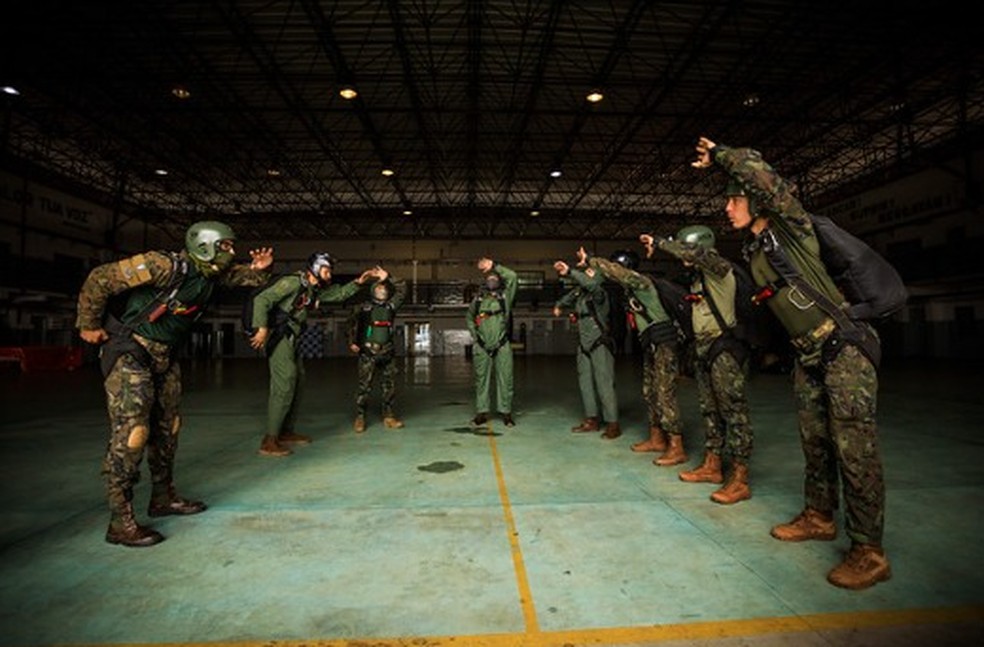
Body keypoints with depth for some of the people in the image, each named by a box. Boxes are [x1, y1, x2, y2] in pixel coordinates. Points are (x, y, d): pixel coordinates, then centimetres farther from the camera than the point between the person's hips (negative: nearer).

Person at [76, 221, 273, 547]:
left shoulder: (210, 272, 1)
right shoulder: (166, 266, -23)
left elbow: (239, 276, 17)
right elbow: (100, 278, -19)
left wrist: (259, 269, -7)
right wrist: (89, 326, -10)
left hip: (164, 356, 9)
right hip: (129, 352, -9)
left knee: (167, 428, 13)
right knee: (131, 432, -11)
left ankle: (163, 497, 27)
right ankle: (121, 522, -3)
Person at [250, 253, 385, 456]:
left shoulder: (316, 290, 12)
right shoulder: (292, 282, -13)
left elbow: (340, 293, 22)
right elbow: (261, 299, -19)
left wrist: (359, 281, 9)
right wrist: (262, 329, -25)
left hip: (293, 340, 9)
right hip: (279, 338, -9)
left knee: (298, 384, 12)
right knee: (284, 386, -13)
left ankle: (286, 432, 24)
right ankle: (269, 441, -8)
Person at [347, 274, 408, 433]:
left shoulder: (390, 306, 13)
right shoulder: (364, 307, 4)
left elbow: (402, 289, 10)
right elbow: (352, 323, -4)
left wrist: (388, 277, 5)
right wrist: (352, 342, -16)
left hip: (387, 352, 4)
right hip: (368, 352, -4)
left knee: (390, 385, 5)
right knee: (365, 386, -6)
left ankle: (389, 416, 14)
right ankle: (360, 418, 3)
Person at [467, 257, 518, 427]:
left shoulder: (505, 296, 6)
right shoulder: (478, 299, 12)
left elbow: (512, 277, -6)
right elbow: (470, 318, 23)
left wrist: (494, 266, -4)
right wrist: (475, 335, 11)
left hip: (502, 346, -2)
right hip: (482, 347, 2)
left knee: (505, 379, -1)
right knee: (481, 379, 5)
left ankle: (506, 412, 9)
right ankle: (482, 412, 14)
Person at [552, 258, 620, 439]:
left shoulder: (600, 294, -10)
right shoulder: (579, 293, 10)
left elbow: (590, 284, -34)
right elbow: (569, 297, 35)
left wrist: (569, 272, -39)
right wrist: (559, 305, 21)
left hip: (600, 344, -8)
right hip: (584, 344, 8)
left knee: (604, 384, -9)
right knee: (585, 382, 10)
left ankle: (612, 424, -3)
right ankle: (592, 419, 20)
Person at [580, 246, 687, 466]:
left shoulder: (641, 281, -12)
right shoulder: (631, 289, 15)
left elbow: (612, 270, -21)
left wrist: (589, 260, -13)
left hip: (663, 343, -10)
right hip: (652, 345, 10)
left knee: (665, 394, -11)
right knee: (650, 392, 13)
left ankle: (677, 449, -7)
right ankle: (656, 439, 24)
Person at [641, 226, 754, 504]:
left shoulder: (720, 267, -10)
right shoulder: (698, 276, 16)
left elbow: (693, 254, -29)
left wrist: (658, 242, -19)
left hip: (725, 349, -9)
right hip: (704, 348, 9)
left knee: (734, 411, -7)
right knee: (710, 410, 14)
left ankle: (740, 481, -3)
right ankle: (712, 466, 24)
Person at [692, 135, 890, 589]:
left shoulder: (791, 228, -9)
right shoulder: (753, 253, 13)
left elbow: (759, 171, -22)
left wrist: (718, 155, -9)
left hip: (844, 348, -8)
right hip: (808, 356, 8)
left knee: (854, 447, -7)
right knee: (815, 441, 14)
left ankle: (869, 553, 1)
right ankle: (819, 518, 29)